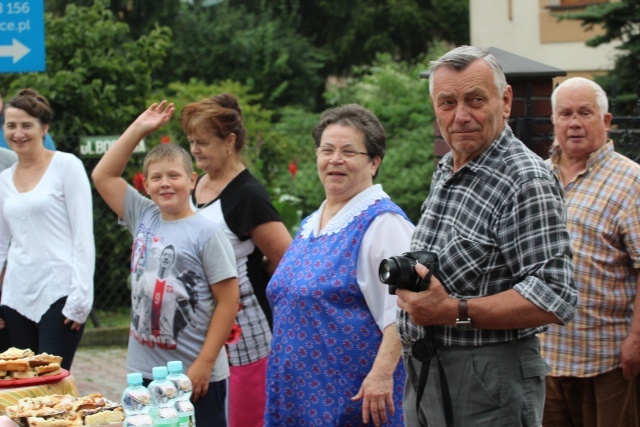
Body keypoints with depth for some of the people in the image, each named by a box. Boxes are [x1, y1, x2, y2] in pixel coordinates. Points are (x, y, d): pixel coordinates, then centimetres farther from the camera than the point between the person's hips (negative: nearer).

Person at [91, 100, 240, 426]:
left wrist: (205, 363, -14)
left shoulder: (206, 233, -9)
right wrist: (138, 129, 6)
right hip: (144, 370, 6)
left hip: (195, 375, -5)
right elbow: (103, 175, 11)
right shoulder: (143, 218, 8)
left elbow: (228, 302, -11)